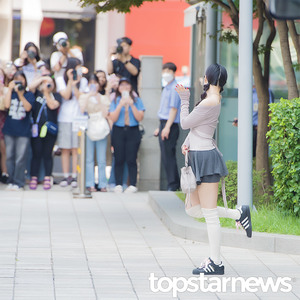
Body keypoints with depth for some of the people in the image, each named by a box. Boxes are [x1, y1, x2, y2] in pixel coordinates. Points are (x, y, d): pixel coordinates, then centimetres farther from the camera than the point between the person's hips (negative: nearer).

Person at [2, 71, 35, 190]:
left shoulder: (29, 94, 3)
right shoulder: (10, 93, 8)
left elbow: (28, 107, -11)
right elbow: (7, 105, -7)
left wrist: (20, 94, -19)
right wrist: (10, 89, -5)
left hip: (23, 131, -3)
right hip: (9, 130, 3)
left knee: (20, 158, -6)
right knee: (9, 157, 5)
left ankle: (18, 182, -1)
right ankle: (11, 180, 13)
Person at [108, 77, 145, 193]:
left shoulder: (137, 100, 6)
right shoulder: (115, 101, 8)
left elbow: (140, 118, -2)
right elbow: (113, 118, -3)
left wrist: (132, 105, -12)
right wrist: (120, 105, -12)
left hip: (133, 131, -1)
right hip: (118, 131, 1)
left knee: (131, 159, -6)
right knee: (119, 159, -3)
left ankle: (133, 185, -5)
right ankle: (118, 185, 0)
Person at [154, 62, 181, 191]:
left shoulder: (174, 88, -11)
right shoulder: (166, 88, 19)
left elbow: (174, 109, -17)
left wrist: (167, 127, -22)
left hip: (170, 126, -10)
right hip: (164, 124, 10)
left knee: (168, 155, -10)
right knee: (165, 157, 10)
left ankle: (173, 185, -8)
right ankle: (173, 184, 15)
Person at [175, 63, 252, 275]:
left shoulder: (209, 102, -17)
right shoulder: (214, 99, 13)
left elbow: (185, 123, -11)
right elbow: (194, 127, 19)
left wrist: (184, 99, 0)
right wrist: (187, 143, 2)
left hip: (205, 158, -10)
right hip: (199, 157, 10)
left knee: (209, 214, -4)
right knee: (192, 209, 15)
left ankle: (216, 263, 1)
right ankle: (238, 214, 18)